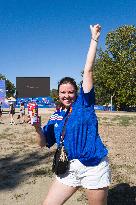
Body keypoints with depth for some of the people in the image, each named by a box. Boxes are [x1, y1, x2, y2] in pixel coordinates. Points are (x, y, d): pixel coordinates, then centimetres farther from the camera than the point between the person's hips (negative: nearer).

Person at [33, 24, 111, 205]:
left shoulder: (84, 103, -2)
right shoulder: (56, 117, 9)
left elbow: (88, 70, -7)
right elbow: (43, 143, 10)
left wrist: (94, 39, -6)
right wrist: (37, 128, -9)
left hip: (93, 168, -4)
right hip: (69, 169, 5)